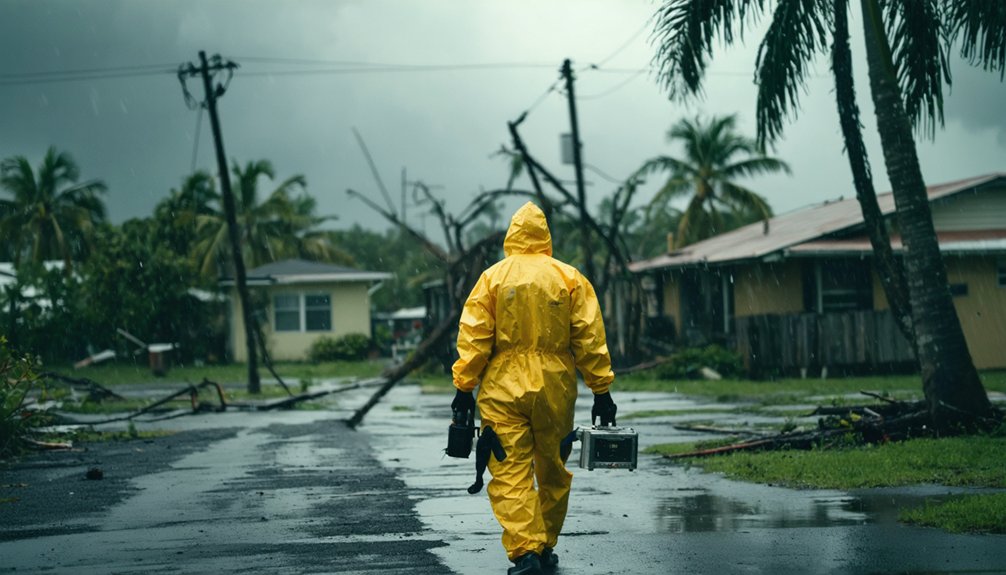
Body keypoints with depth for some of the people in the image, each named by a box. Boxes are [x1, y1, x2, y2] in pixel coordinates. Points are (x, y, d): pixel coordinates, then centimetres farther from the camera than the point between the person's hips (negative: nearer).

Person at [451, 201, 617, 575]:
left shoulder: (493, 277, 1)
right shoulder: (570, 278, 3)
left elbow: (473, 337, -4)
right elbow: (590, 338, 0)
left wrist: (464, 387, 0)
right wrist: (601, 390, 3)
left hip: (504, 390, -2)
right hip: (555, 389, 2)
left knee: (511, 473, -3)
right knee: (553, 471, 16)